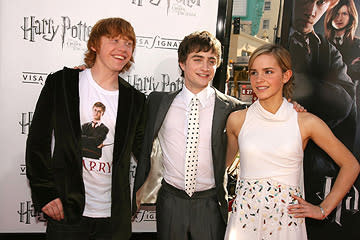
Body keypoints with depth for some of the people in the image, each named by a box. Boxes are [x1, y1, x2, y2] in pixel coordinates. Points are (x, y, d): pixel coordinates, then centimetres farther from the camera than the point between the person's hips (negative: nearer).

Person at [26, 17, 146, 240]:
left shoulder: (135, 99, 3)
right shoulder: (60, 83, -3)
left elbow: (141, 150, 12)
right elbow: (38, 142, -2)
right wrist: (45, 194, -6)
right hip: (67, 210, -2)